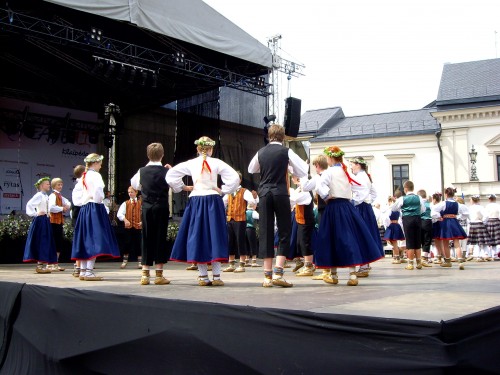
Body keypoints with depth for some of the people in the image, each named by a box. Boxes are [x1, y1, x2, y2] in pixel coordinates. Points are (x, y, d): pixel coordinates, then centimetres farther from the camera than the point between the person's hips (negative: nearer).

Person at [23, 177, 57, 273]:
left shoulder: (45, 196, 15)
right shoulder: (39, 195, -10)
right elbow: (29, 204, -22)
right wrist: (35, 214, -18)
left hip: (46, 220, 9)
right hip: (40, 220, -9)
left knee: (46, 243, 10)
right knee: (41, 242, -8)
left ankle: (42, 265, 16)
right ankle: (40, 266, -5)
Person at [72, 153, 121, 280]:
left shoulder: (83, 177, 16)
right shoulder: (95, 175, -10)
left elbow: (77, 194, 19)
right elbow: (98, 190, -28)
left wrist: (80, 203, 15)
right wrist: (98, 201, -14)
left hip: (84, 210, 9)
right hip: (94, 209, -9)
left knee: (86, 240, 12)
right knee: (94, 239, -10)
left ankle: (83, 271, 16)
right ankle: (89, 272, -13)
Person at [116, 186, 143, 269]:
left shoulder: (141, 203, 6)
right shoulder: (125, 203, 7)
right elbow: (119, 214, -2)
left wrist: (142, 221, -13)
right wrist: (125, 220, -17)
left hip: (138, 226, -1)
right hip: (128, 226, 1)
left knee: (138, 244, 2)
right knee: (127, 243, 2)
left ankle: (140, 262, 9)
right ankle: (125, 261, 14)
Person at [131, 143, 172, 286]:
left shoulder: (142, 171, 3)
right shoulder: (166, 171, -6)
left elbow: (134, 185, 19)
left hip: (146, 208, 3)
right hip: (161, 207, -3)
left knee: (146, 238, 7)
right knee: (160, 238, 2)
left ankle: (145, 274, 8)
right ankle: (159, 275, 3)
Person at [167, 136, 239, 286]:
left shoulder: (190, 163, 2)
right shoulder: (216, 163, -2)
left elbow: (170, 175, 2)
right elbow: (235, 177, -9)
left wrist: (183, 187, 9)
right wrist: (223, 190, 0)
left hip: (195, 202, 1)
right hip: (213, 202, -1)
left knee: (197, 236, 7)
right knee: (214, 236, 2)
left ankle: (203, 276, 8)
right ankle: (216, 276, 1)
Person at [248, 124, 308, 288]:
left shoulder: (261, 152, 9)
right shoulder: (286, 151, -2)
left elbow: (251, 169, 27)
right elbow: (304, 170, -1)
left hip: (264, 193, 3)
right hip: (280, 193, -3)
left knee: (265, 232, 5)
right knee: (284, 232, 3)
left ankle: (267, 275, 6)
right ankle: (278, 273, -7)